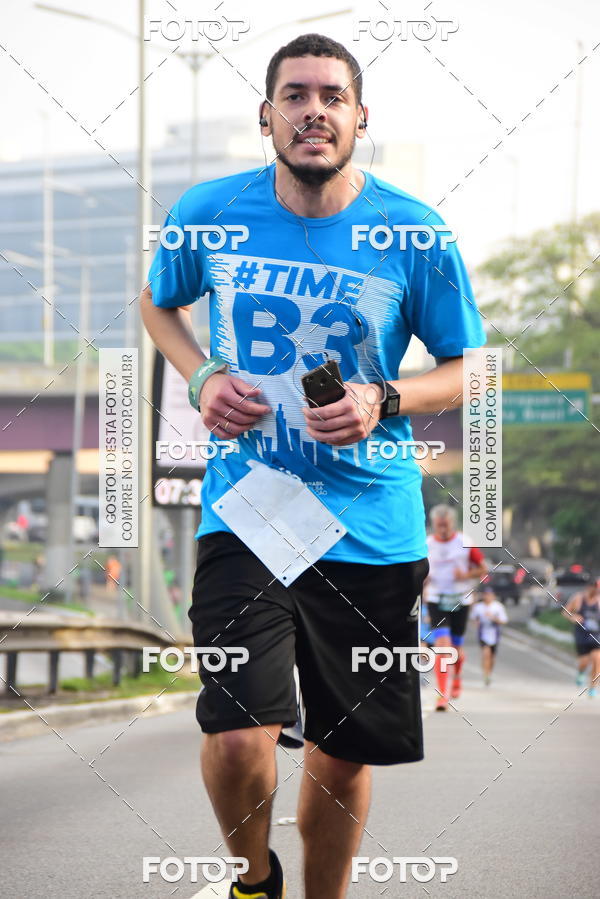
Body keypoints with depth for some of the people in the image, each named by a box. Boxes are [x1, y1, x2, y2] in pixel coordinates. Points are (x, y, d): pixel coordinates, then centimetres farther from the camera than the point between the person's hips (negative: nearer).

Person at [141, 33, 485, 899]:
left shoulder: (415, 233, -6)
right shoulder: (208, 213, -2)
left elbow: (469, 368, 5)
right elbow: (159, 303, 18)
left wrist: (384, 400, -15)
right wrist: (202, 377, -2)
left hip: (372, 528, 1)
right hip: (245, 511, 0)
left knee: (342, 757, 10)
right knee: (237, 738, -16)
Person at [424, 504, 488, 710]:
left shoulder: (465, 543, -3)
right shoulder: (426, 545, 0)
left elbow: (483, 569, 3)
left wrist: (466, 575, -15)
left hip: (461, 600, 1)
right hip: (436, 600, -1)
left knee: (456, 647, 9)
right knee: (442, 644, -17)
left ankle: (456, 678, 42)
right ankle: (442, 693, -18)